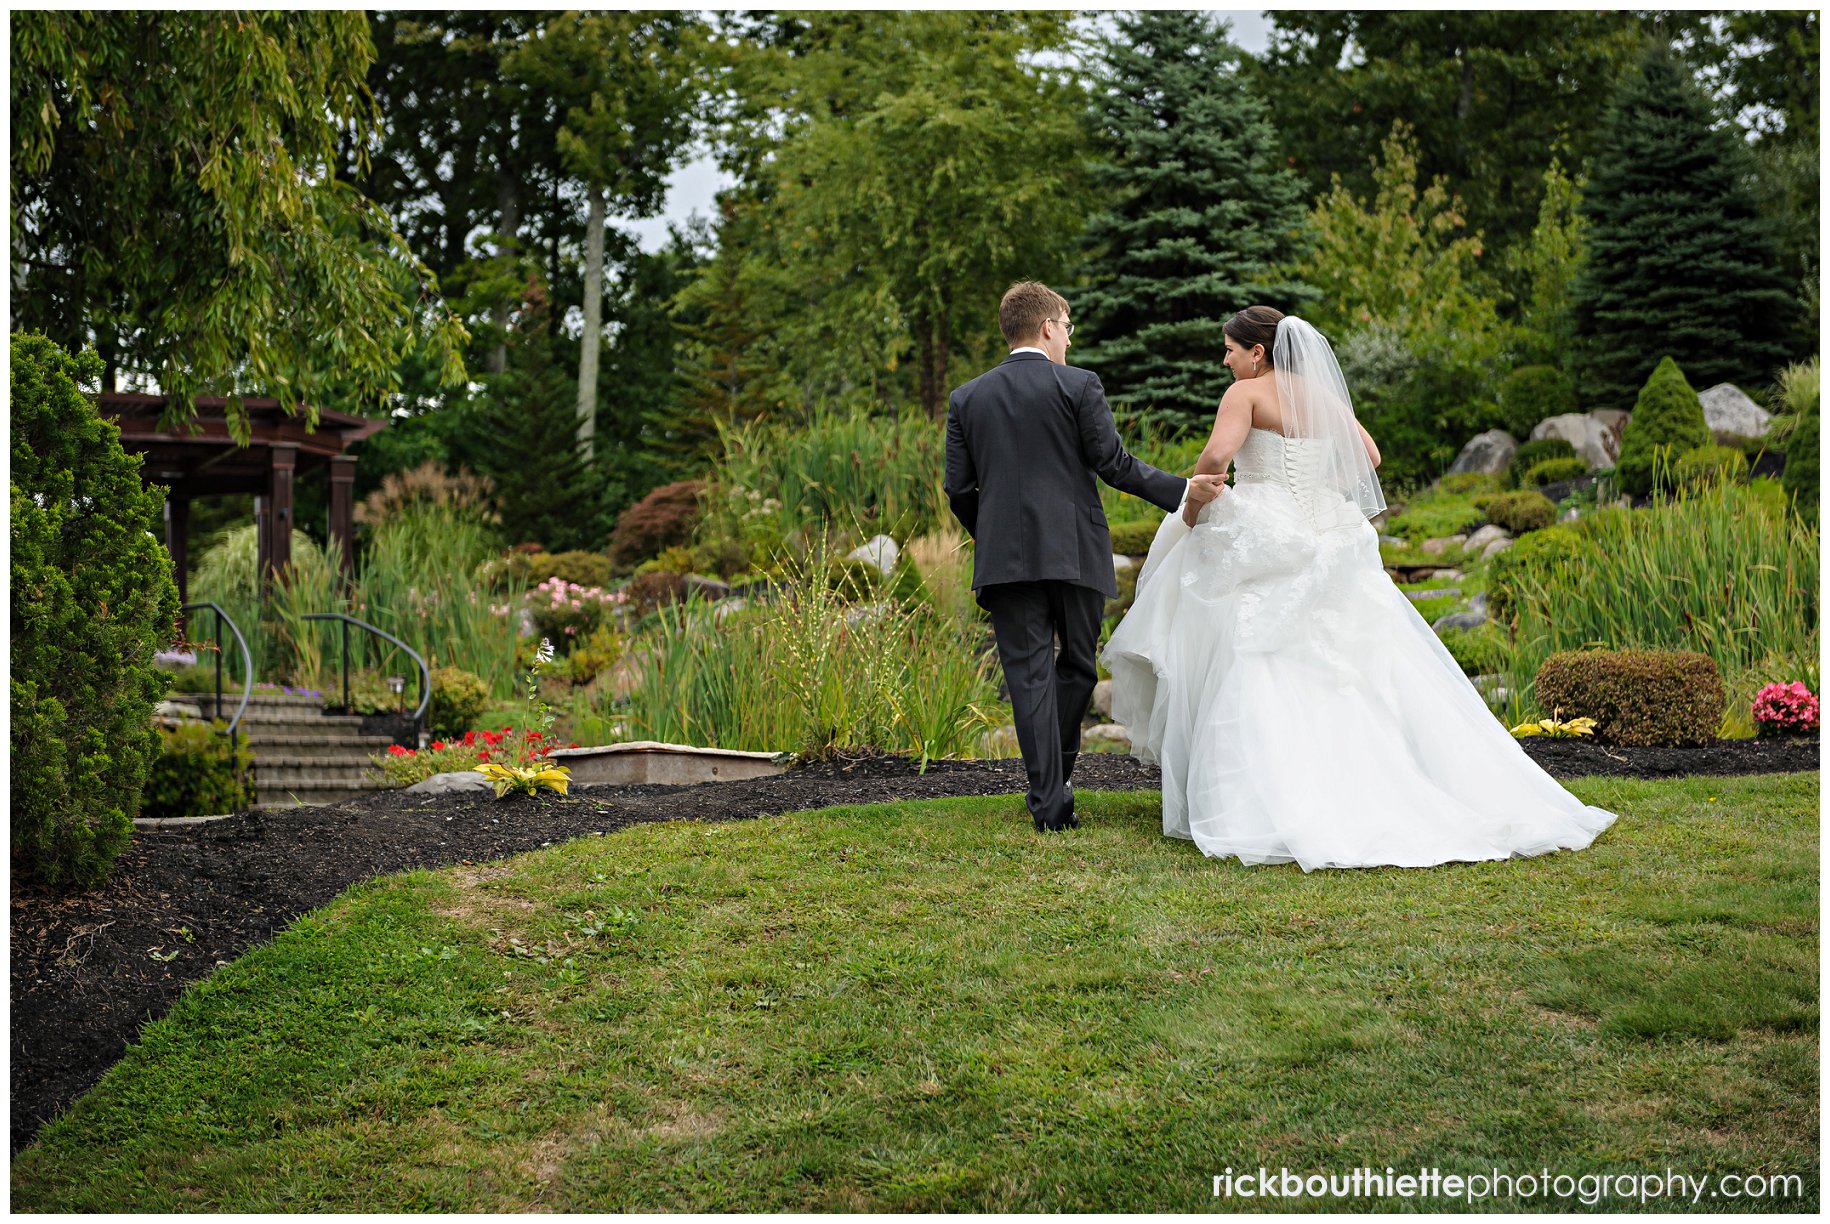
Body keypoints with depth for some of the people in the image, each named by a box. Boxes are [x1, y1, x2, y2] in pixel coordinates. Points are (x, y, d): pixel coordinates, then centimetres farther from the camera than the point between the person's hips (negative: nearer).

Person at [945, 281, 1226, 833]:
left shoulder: (965, 399, 6)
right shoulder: (1079, 385, -3)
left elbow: (958, 490, 7)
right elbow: (1114, 464, -7)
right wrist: (1184, 490, 0)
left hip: (1005, 559, 2)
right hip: (1076, 554, -2)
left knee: (1029, 675, 3)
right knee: (1077, 667, 15)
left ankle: (1050, 802, 0)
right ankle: (1053, 780, 21)